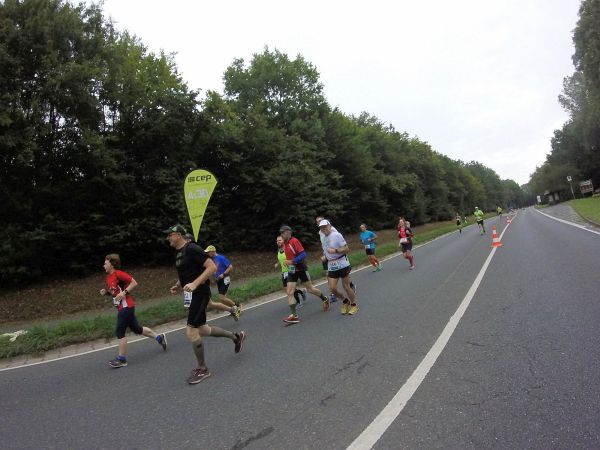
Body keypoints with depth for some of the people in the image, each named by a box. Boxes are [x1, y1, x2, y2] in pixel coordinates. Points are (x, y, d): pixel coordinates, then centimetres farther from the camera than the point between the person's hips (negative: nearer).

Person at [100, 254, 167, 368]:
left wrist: (124, 292, -22)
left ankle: (121, 359, 4)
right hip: (122, 307, 9)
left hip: (126, 306, -9)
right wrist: (105, 292, 5)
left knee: (120, 332, -5)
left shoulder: (118, 273, -14)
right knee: (137, 329, 15)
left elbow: (134, 283, -15)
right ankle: (159, 337, 26)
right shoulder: (108, 277, 12)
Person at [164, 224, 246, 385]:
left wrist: (194, 284, -29)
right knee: (202, 330, 16)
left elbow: (212, 267, -22)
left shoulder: (192, 249, -16)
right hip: (191, 294, 10)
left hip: (200, 293, -10)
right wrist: (178, 285, 10)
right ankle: (236, 336, 34)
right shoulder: (178, 253, 13)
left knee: (191, 331, -9)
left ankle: (202, 369, 8)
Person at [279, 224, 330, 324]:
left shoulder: (294, 241, -17)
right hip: (291, 270, 7)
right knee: (289, 292, -5)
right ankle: (294, 315, -5)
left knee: (310, 289, 7)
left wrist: (292, 261, -27)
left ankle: (325, 299, 33)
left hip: (301, 269, -7)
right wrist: (287, 262, 9)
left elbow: (303, 254, -23)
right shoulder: (284, 244, 7)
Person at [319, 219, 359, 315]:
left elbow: (347, 249, -13)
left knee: (346, 287, 1)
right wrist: (325, 256, 11)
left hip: (342, 264, -6)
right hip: (331, 266, 6)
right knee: (332, 288, -2)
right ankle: (345, 301, 24)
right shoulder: (324, 239, 13)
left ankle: (354, 304, 23)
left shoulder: (336, 235, -10)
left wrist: (335, 250, -23)